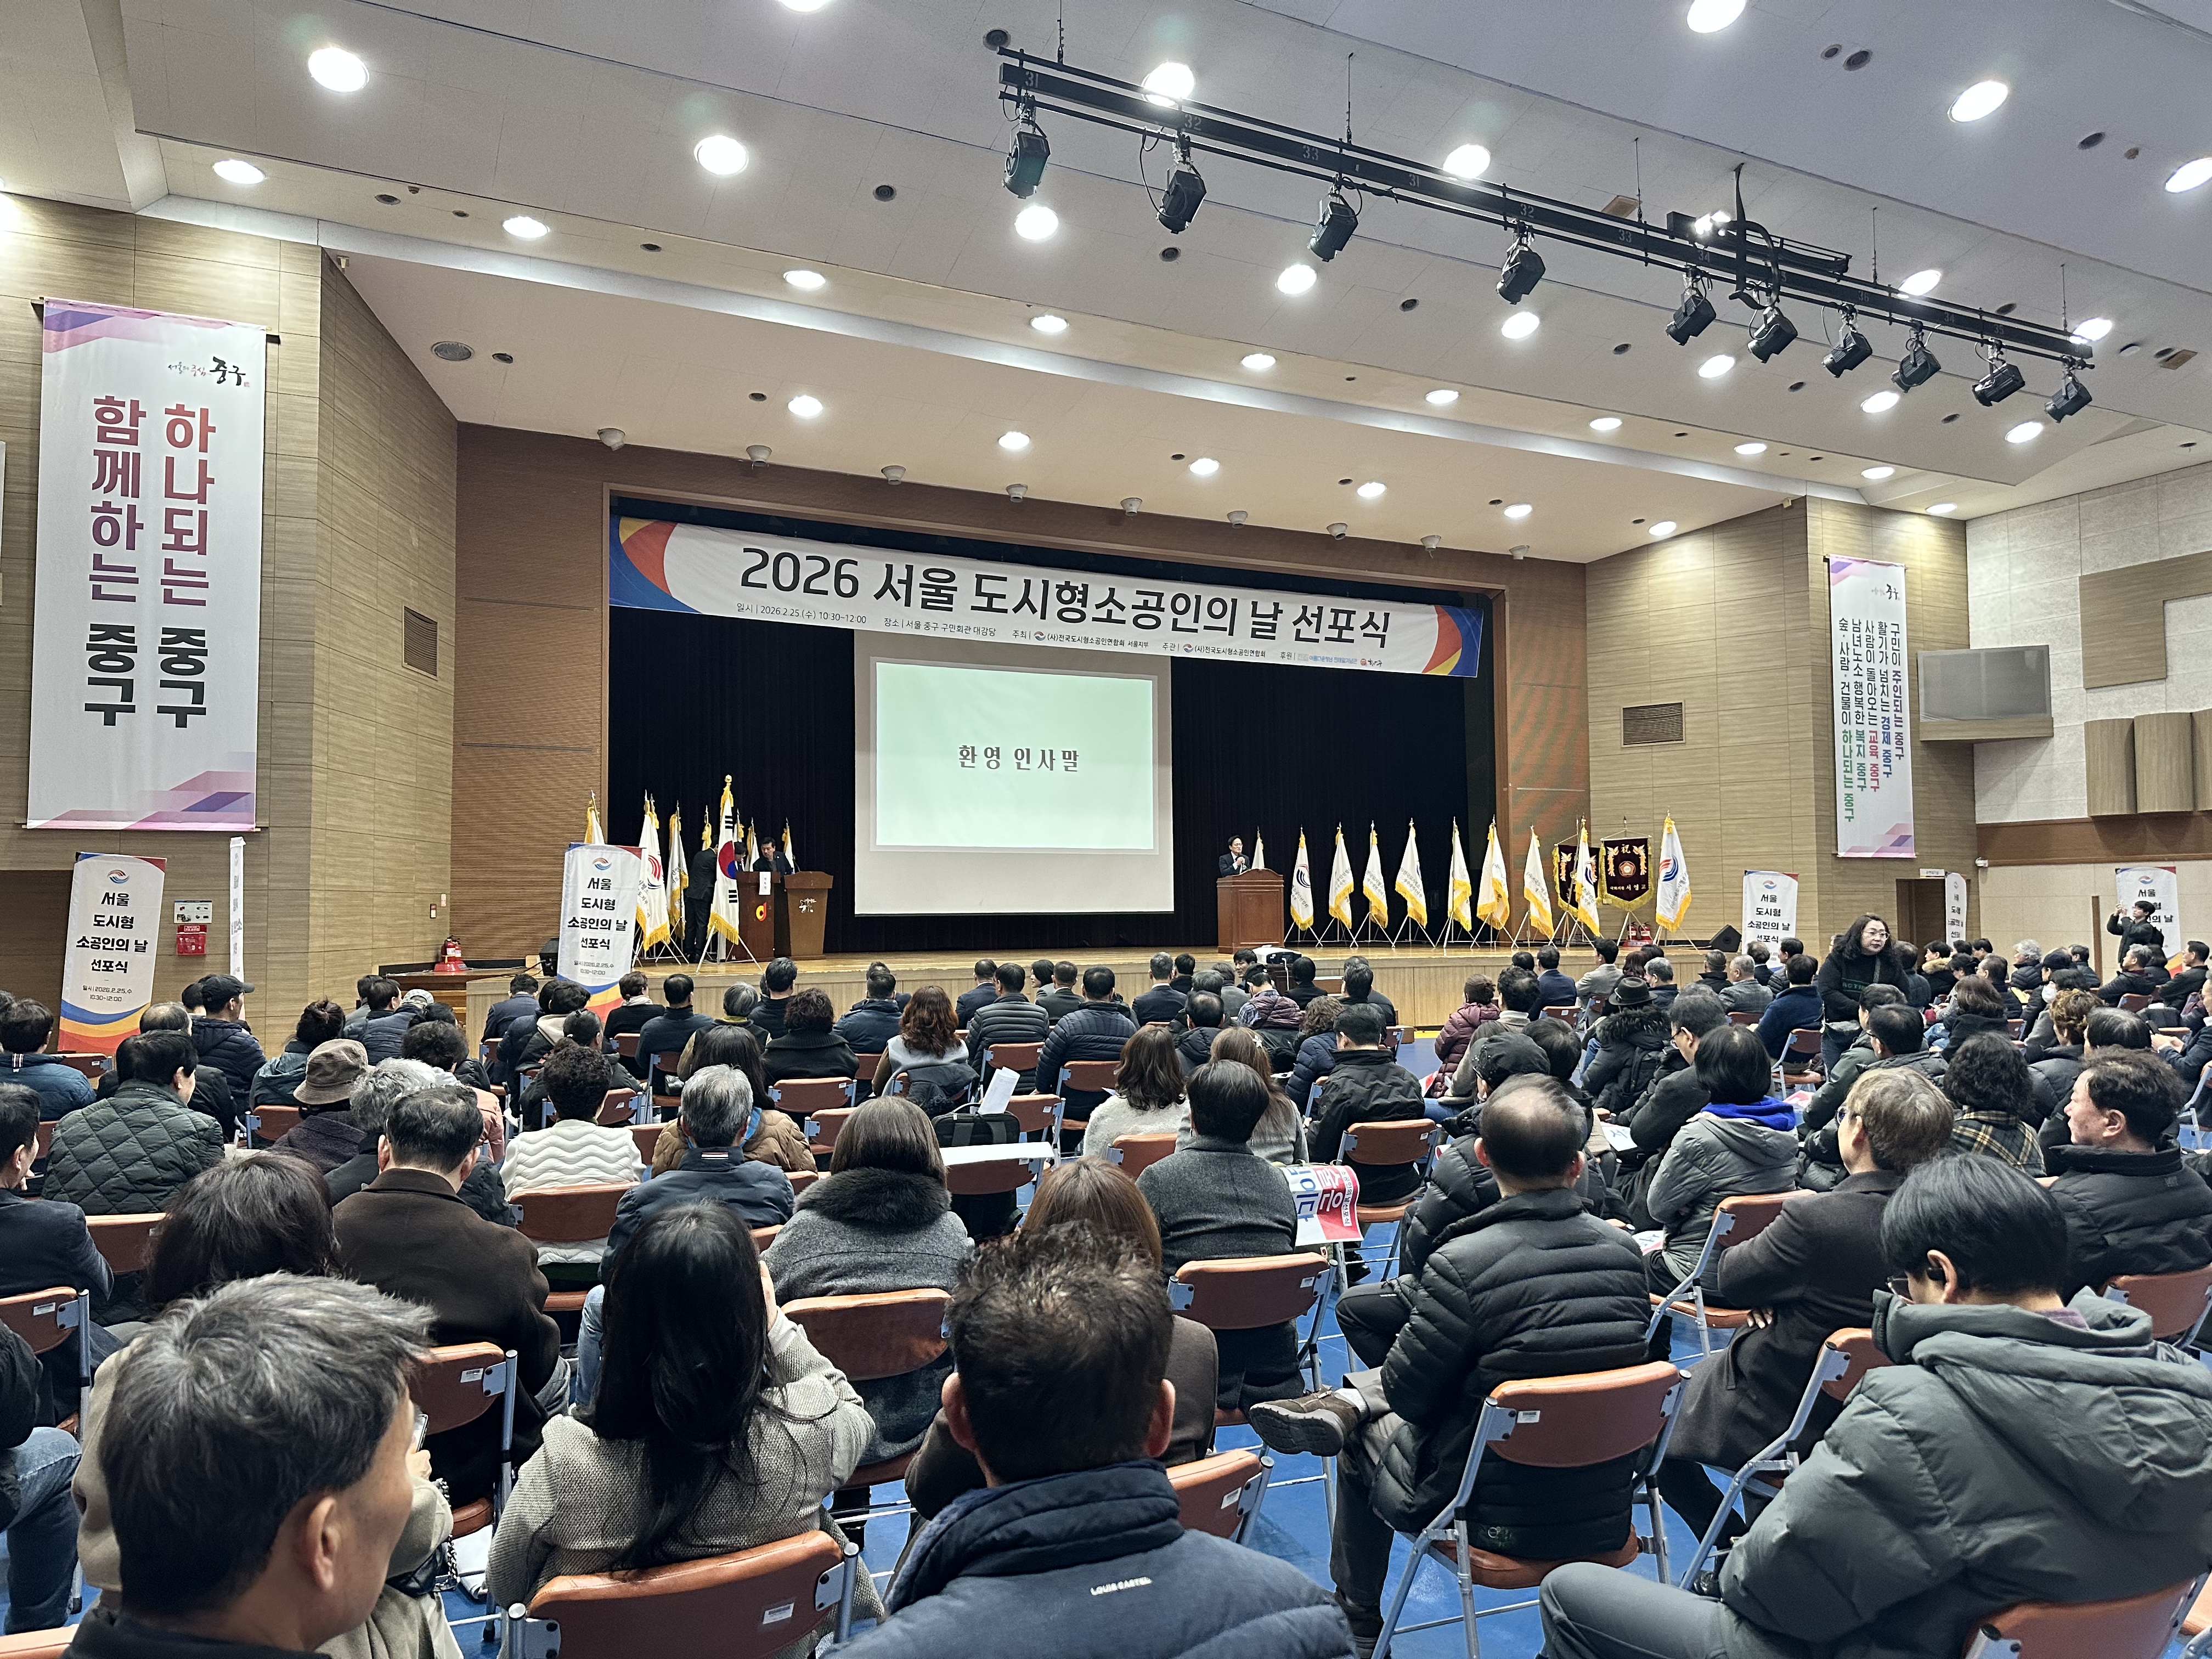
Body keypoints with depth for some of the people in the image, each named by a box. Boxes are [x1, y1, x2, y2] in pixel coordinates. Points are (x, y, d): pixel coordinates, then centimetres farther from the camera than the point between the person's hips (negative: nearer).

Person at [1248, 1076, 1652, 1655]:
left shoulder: (1463, 1263, -27)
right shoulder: (1624, 1249, -10)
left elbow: (1406, 1390, -16)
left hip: (1497, 1516, -5)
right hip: (1606, 1505, 5)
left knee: (1366, 1438, 25)